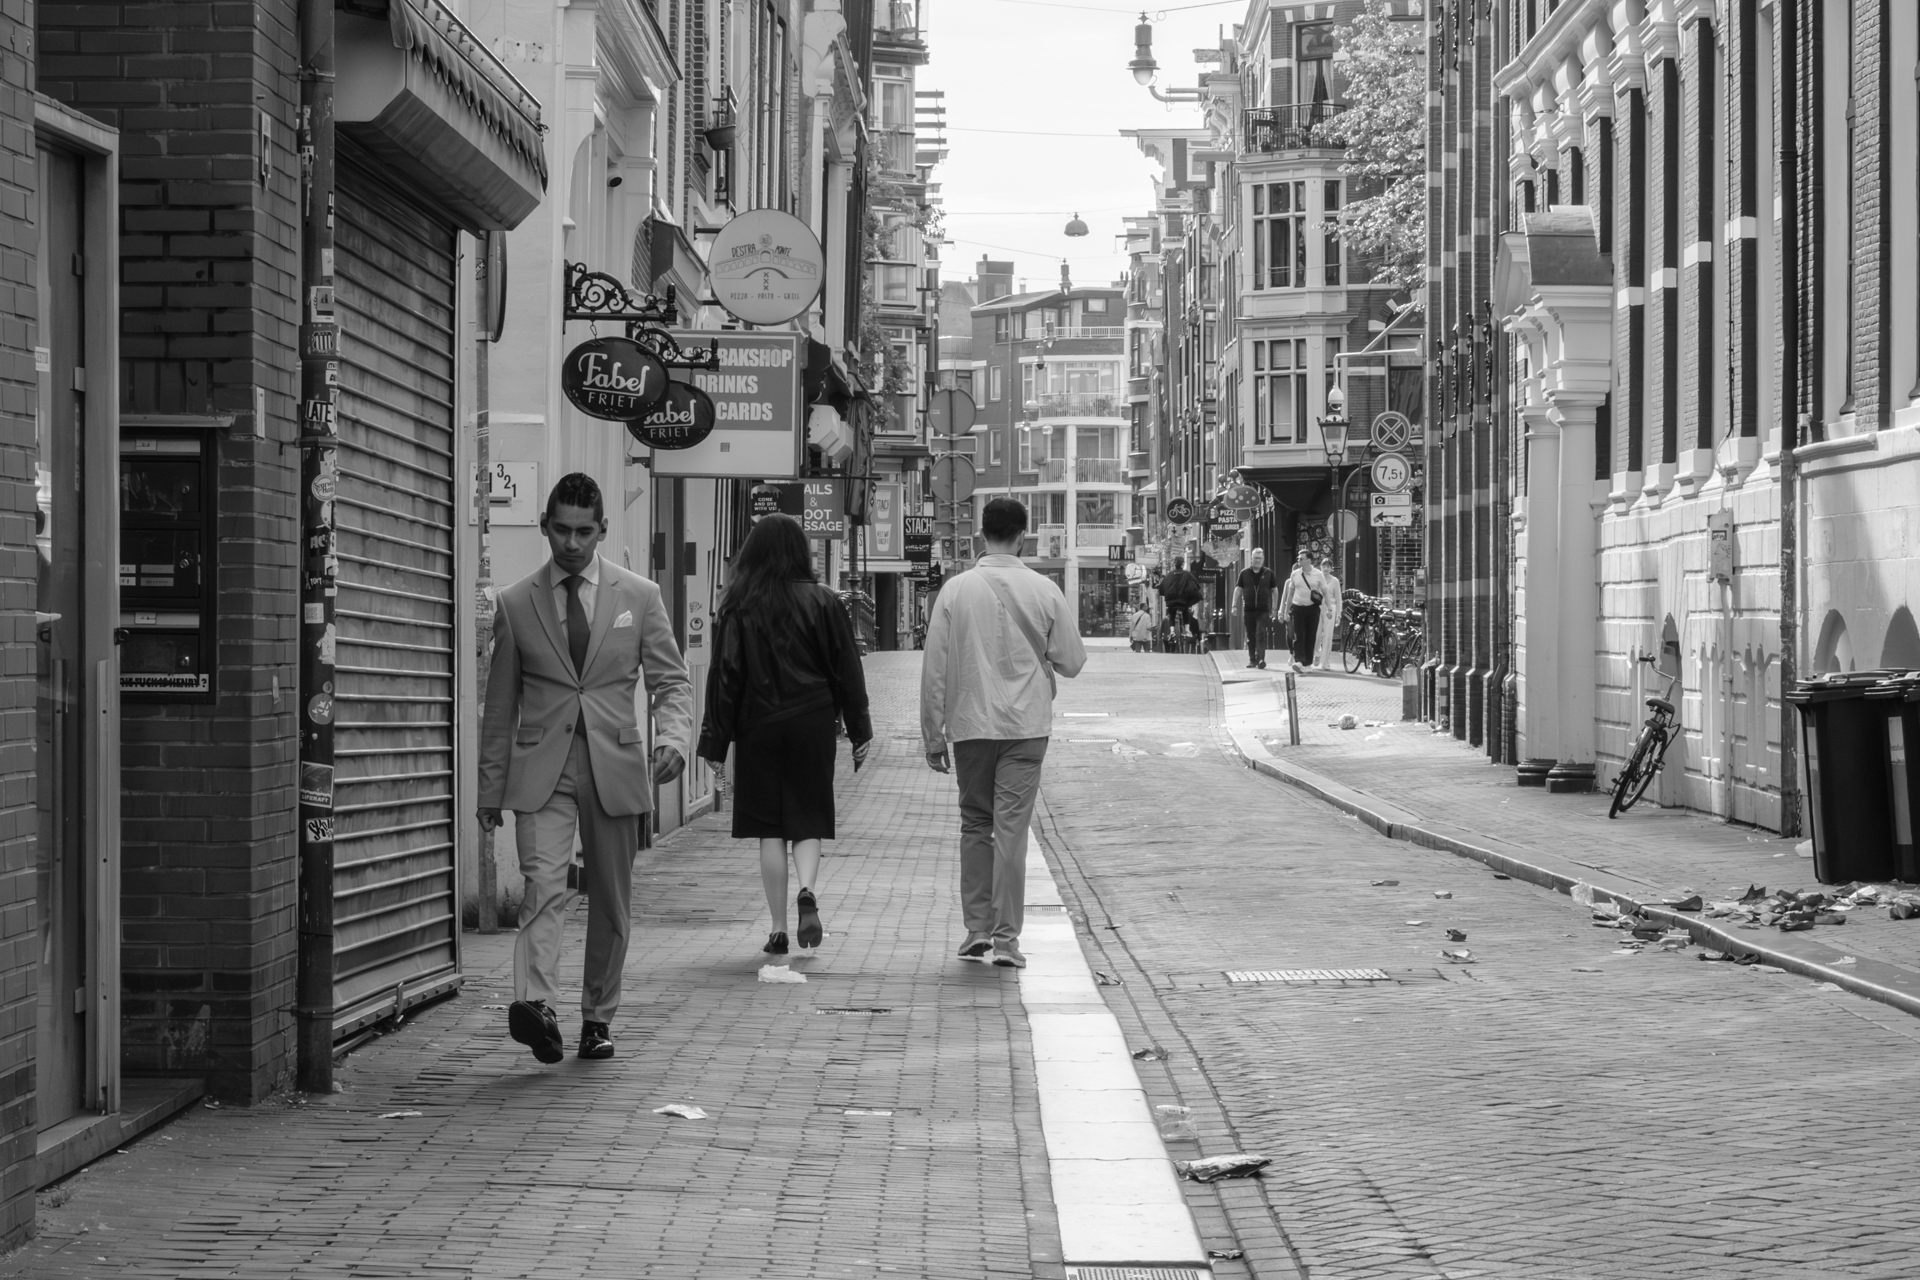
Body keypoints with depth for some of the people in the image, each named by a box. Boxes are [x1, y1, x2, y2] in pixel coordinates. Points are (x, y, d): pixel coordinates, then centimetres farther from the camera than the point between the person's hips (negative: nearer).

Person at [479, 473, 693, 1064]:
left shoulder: (639, 596, 4)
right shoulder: (516, 604, 5)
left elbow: (671, 681, 6)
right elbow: (500, 704, 10)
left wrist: (672, 737, -15)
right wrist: (491, 788, 10)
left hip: (614, 765, 1)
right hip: (541, 768, -1)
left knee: (611, 901, 7)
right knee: (544, 884, -19)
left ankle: (597, 1019, 19)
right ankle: (534, 1004, -30)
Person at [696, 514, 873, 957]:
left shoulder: (737, 608, -3)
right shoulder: (823, 603, -1)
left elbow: (724, 676, -3)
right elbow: (847, 669, 3)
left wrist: (716, 742, 1)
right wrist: (860, 732, 10)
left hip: (758, 727, 0)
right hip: (812, 725, 0)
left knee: (769, 829, 6)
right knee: (808, 820, 9)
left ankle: (779, 929, 5)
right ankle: (807, 892, -17)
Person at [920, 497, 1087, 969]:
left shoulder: (956, 590, -3)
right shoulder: (1043, 590, -4)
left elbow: (935, 669, -2)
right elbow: (1072, 661, 1)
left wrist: (933, 736, 5)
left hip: (970, 724, 1)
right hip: (1026, 725, -1)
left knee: (975, 824, 15)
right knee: (1012, 828, 0)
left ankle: (977, 927, 15)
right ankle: (1006, 937, -3)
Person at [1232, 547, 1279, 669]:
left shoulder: (1268, 573, 5)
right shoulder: (1244, 573, 6)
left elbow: (1274, 590, 8)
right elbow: (1238, 590, 8)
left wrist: (1274, 608, 3)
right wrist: (1235, 606, 0)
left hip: (1263, 609, -2)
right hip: (1248, 609, 2)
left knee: (1261, 633, -12)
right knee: (1250, 635, 6)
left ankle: (1261, 658, -15)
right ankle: (1252, 659, 13)